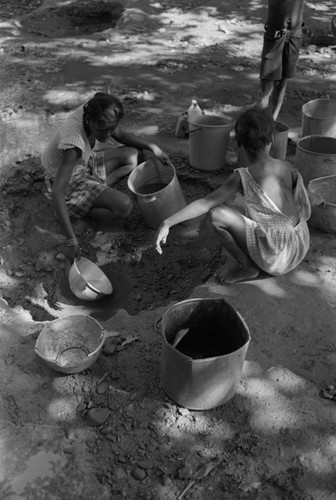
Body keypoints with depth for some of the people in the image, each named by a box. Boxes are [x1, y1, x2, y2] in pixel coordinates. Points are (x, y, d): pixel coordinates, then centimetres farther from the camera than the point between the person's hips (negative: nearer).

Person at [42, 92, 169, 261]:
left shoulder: (93, 112, -18)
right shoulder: (73, 143, -40)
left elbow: (121, 135, 4)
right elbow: (57, 193, -43)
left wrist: (152, 147, -7)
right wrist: (72, 241, -45)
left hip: (84, 163, 8)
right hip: (70, 180, -8)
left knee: (135, 155, 4)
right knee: (124, 206, -24)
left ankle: (98, 189, 1)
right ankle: (71, 210, -7)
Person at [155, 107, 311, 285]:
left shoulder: (242, 178, -19)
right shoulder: (286, 167, -3)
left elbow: (204, 204, -22)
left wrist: (167, 223, -18)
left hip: (278, 256, -7)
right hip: (300, 247, 7)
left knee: (216, 214, -15)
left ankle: (246, 267, 2)